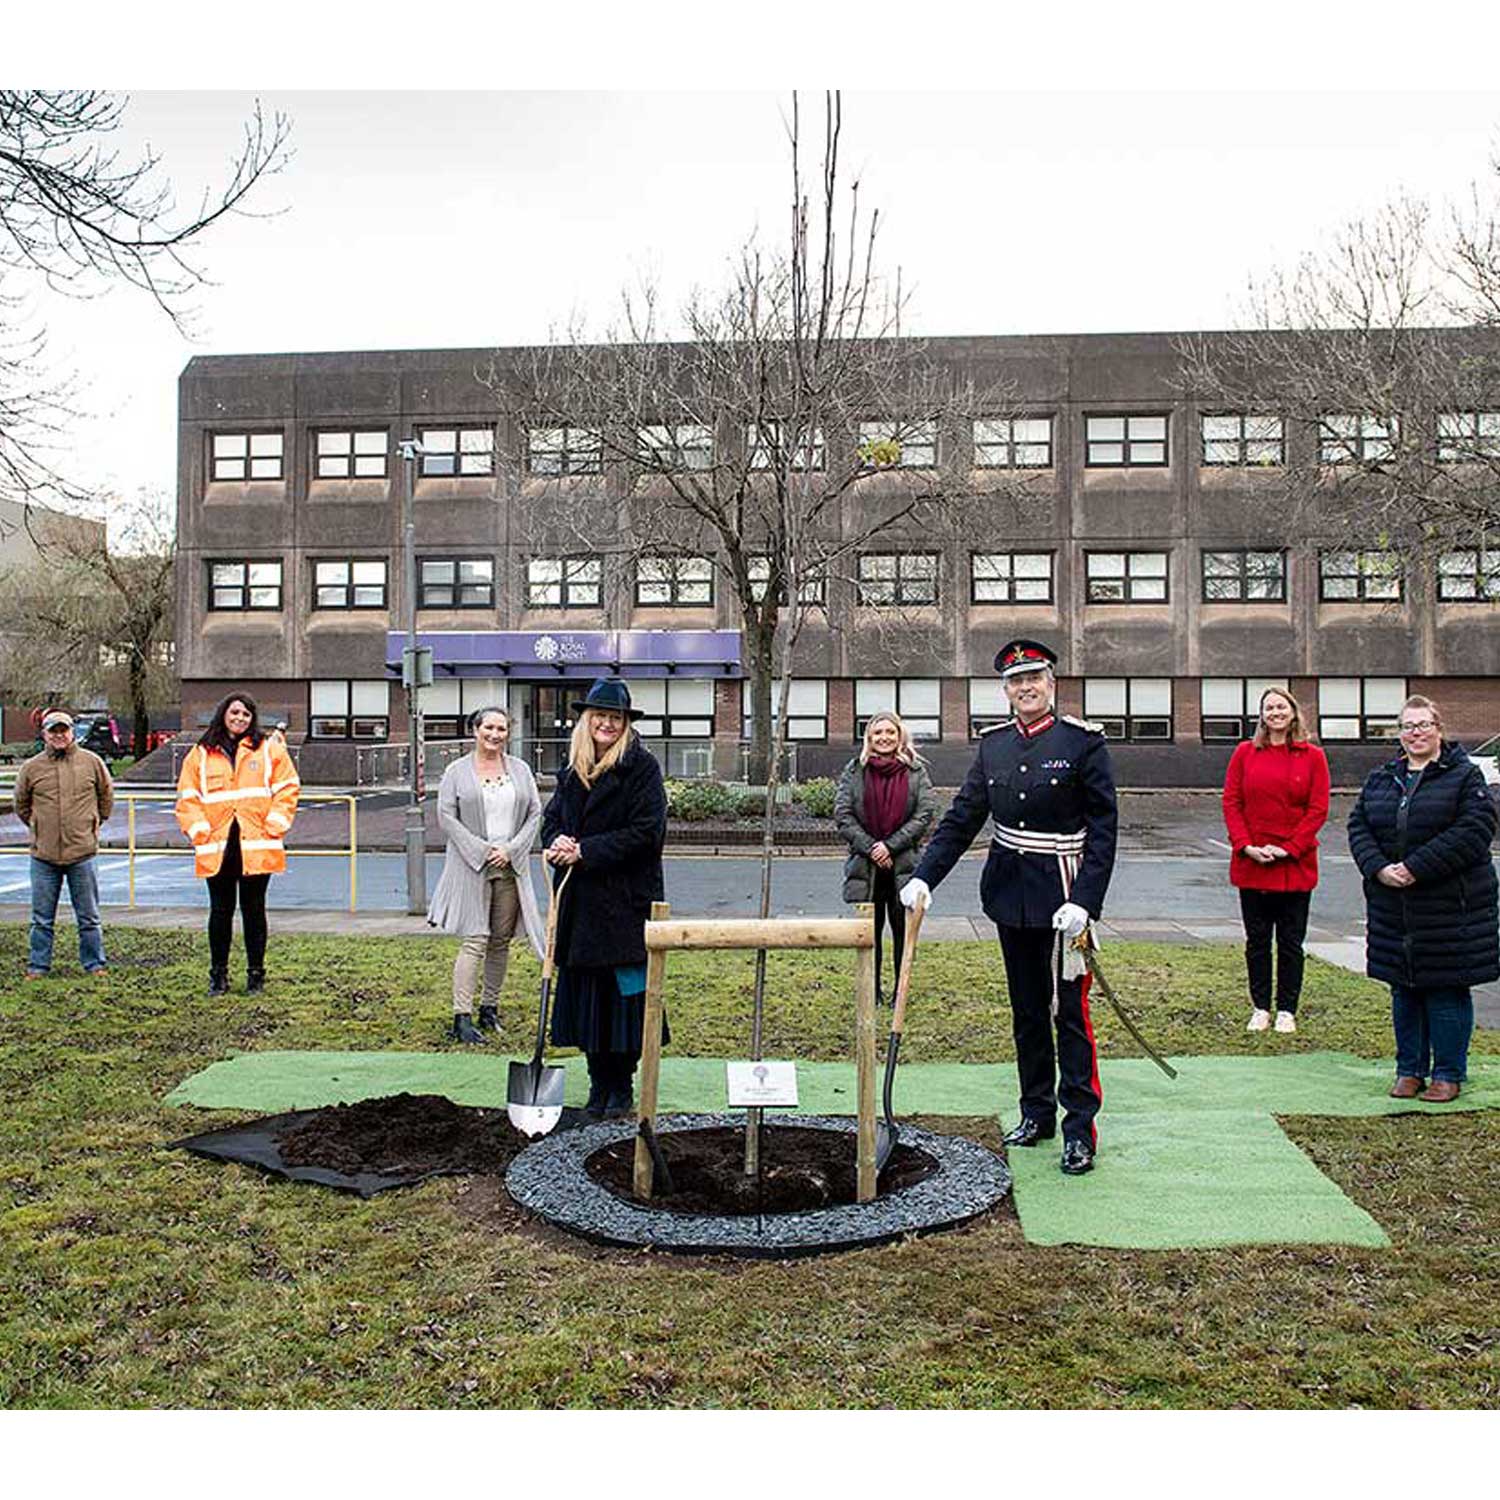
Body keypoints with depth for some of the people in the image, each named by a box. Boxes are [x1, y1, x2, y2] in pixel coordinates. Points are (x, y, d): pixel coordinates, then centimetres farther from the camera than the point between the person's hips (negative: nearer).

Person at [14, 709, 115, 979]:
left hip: (83, 854, -1)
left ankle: (95, 964, 17)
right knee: (42, 919, 9)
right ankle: (38, 966, 19)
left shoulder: (91, 762, 1)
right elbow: (21, 804, 17)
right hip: (43, 855, 1)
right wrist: (38, 826, 12)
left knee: (89, 917, 7)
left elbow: (107, 796, 14)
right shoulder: (32, 767, 2)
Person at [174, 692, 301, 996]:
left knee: (253, 910, 6)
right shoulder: (200, 754, 9)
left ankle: (256, 973, 16)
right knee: (220, 911, 7)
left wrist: (273, 827, -5)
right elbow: (187, 798, 7)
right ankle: (218, 974, 18)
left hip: (256, 847, -1)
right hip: (216, 848, 1)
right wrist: (200, 831, -5)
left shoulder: (270, 750, 6)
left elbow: (288, 789, 4)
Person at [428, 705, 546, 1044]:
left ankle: (489, 1008, 19)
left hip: (511, 865, 4)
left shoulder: (521, 769, 10)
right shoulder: (457, 771, 2)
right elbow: (446, 816, -3)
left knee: (501, 940, 7)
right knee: (475, 940, -10)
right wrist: (481, 851, -10)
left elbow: (535, 813, 8)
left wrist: (511, 849, -5)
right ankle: (462, 1017, -8)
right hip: (472, 866, -4)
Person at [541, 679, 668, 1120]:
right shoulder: (571, 771, 13)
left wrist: (585, 850, -14)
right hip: (579, 902, 6)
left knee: (624, 992, -1)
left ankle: (622, 1086, 11)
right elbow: (551, 819, 19)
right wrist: (557, 843, -5)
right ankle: (598, 1082, 20)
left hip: (626, 901, -6)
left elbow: (646, 832, -13)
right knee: (585, 991, 9)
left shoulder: (641, 767, -6)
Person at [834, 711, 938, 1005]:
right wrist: (870, 848, -11)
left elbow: (925, 814, -5)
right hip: (865, 865, 1)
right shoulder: (854, 771, 3)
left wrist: (890, 845, -12)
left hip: (904, 864, 0)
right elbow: (842, 815, -2)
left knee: (903, 928, 5)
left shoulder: (916, 771, 2)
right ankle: (871, 990, 18)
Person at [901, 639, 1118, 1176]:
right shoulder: (993, 744, 6)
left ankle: (1079, 1129, 7)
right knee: (1026, 1009, 14)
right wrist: (924, 877, -4)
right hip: (1009, 891, 5)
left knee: (1069, 1010, -2)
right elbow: (962, 818, 6)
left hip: (1062, 895, -5)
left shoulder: (1084, 742, -9)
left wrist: (1084, 901, -19)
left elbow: (1103, 828, -11)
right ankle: (1036, 1112, 26)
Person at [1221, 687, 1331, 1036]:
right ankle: (1260, 1007, 19)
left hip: (1296, 865, -1)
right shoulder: (1245, 753, 5)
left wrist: (1288, 849, -12)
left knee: (1291, 941, 6)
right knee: (1257, 939, 8)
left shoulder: (1312, 757, 1)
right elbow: (1231, 803, 2)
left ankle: (1287, 1010, 16)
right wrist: (1246, 846, -10)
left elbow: (1318, 809, -3)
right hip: (1251, 864, 1)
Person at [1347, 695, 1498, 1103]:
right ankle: (1410, 1070, 23)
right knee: (1404, 990, 11)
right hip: (1393, 911, 5)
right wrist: (1379, 868, -11)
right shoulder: (1380, 779, 12)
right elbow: (1358, 826, 7)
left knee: (1447, 990, 1)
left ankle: (1448, 1074, 14)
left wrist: (1417, 867, -20)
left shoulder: (1465, 776, -4)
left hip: (1450, 910, -5)